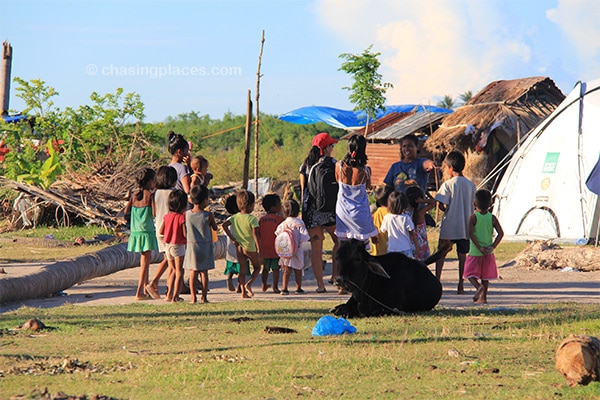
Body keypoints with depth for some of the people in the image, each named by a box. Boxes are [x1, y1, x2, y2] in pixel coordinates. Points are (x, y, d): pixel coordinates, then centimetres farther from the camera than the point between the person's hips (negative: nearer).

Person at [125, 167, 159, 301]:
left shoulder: (135, 194, 7)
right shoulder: (150, 195, -11)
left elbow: (126, 211, 6)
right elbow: (154, 213, -17)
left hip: (135, 232, 6)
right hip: (146, 232, -6)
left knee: (144, 261, 17)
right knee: (145, 261, -3)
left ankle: (146, 290, 22)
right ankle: (139, 292, -8)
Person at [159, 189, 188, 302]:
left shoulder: (167, 216, 1)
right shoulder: (182, 217, -17)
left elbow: (160, 231, 3)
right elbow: (185, 234, -19)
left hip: (167, 245, 6)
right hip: (178, 246, -6)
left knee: (172, 270, 20)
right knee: (179, 272, 0)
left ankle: (169, 294, 22)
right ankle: (175, 296, -5)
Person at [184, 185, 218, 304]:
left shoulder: (187, 214, -6)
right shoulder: (208, 215, -12)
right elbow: (215, 228, 2)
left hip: (192, 246, 1)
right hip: (206, 246, -1)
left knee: (193, 272, 7)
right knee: (204, 272, 5)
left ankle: (193, 297, 4)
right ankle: (204, 297, 6)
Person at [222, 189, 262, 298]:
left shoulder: (235, 217, 1)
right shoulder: (252, 219, -16)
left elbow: (224, 225, -2)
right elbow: (256, 234, -21)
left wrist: (232, 238, 2)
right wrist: (259, 249, -18)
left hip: (239, 247, 4)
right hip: (250, 248, -4)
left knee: (242, 270, 11)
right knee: (257, 267, 15)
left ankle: (243, 292, 7)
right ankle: (249, 283, -9)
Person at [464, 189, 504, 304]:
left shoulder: (473, 217, -9)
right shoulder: (492, 218, -1)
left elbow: (471, 234, -19)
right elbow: (501, 233, -7)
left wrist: (479, 248, -16)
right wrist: (492, 247, -7)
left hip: (475, 252, -3)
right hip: (488, 253, 3)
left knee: (470, 273, 5)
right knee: (485, 277, 15)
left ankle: (478, 287, -21)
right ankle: (483, 297, 14)